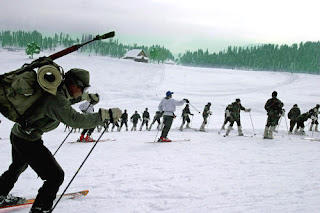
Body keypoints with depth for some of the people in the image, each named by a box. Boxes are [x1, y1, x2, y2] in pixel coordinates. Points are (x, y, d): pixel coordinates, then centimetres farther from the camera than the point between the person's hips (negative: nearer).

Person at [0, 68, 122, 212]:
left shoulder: (56, 90, -2)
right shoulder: (56, 100, -31)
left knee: (18, 167, 35)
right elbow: (76, 120, -39)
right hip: (28, 142, -11)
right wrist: (106, 114, -38)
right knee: (56, 176, -7)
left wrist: (84, 97, 21)